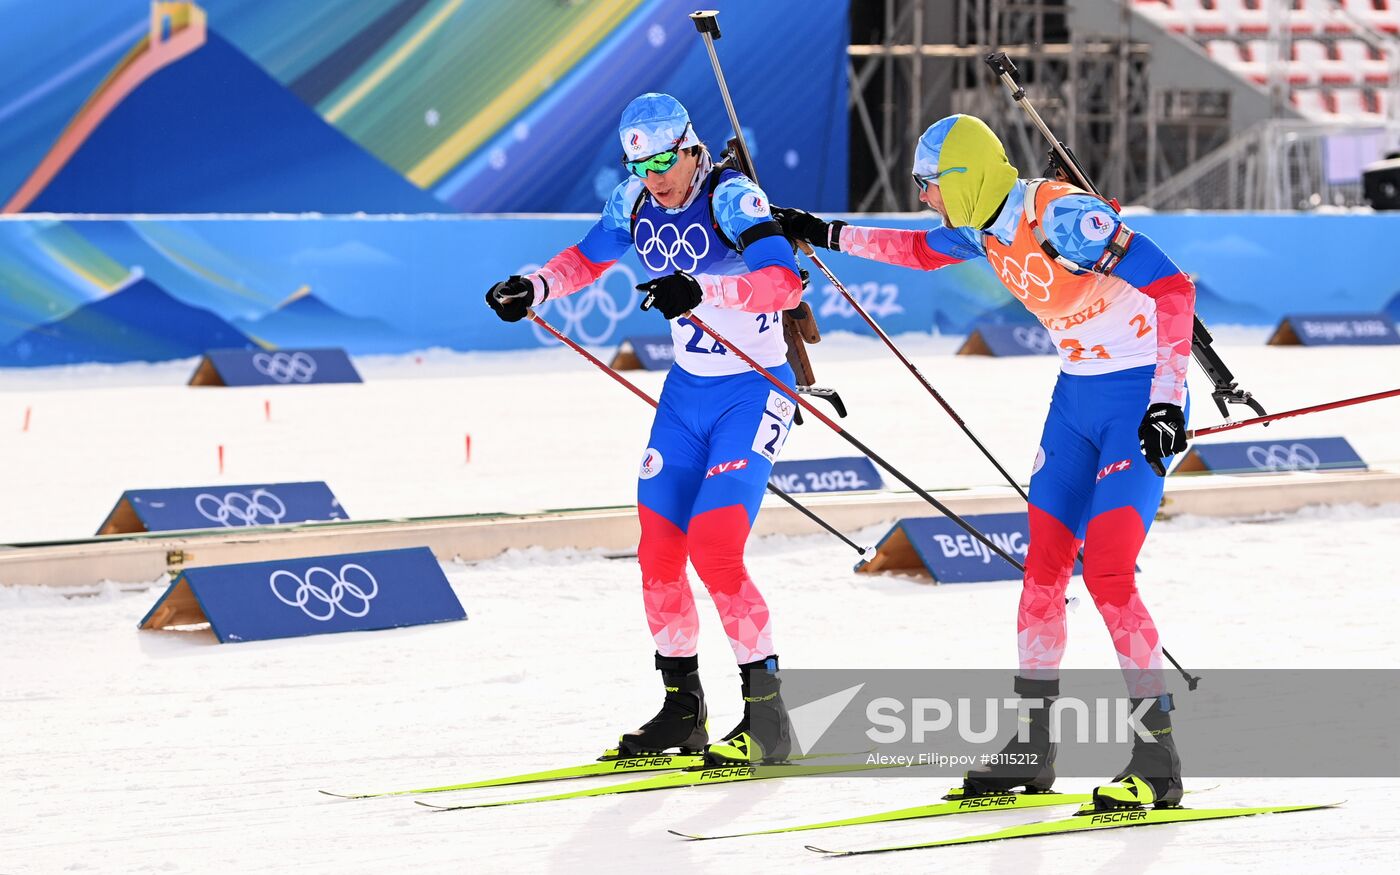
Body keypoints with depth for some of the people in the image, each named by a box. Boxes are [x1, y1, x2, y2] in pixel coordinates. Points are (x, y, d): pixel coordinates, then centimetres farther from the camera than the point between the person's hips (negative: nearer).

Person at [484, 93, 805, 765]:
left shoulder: (731, 197, -21)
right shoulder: (636, 202, 0)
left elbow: (785, 281, -35)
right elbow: (588, 258, 19)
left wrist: (699, 290, -47)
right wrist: (534, 287, 1)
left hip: (754, 391, -7)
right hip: (686, 388, 7)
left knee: (713, 548, -17)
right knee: (658, 552, 3)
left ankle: (767, 717, -9)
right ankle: (682, 709, 18)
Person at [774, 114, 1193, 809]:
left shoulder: (1062, 218, -24)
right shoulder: (984, 227, 3)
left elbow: (1172, 287, -28)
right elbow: (923, 250, 27)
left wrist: (1167, 401, -32)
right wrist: (829, 235, 29)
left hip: (1142, 397, -9)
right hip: (1078, 393, 9)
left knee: (1107, 575, -17)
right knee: (1043, 567, 7)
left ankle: (1158, 761, -12)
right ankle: (1031, 747, 17)